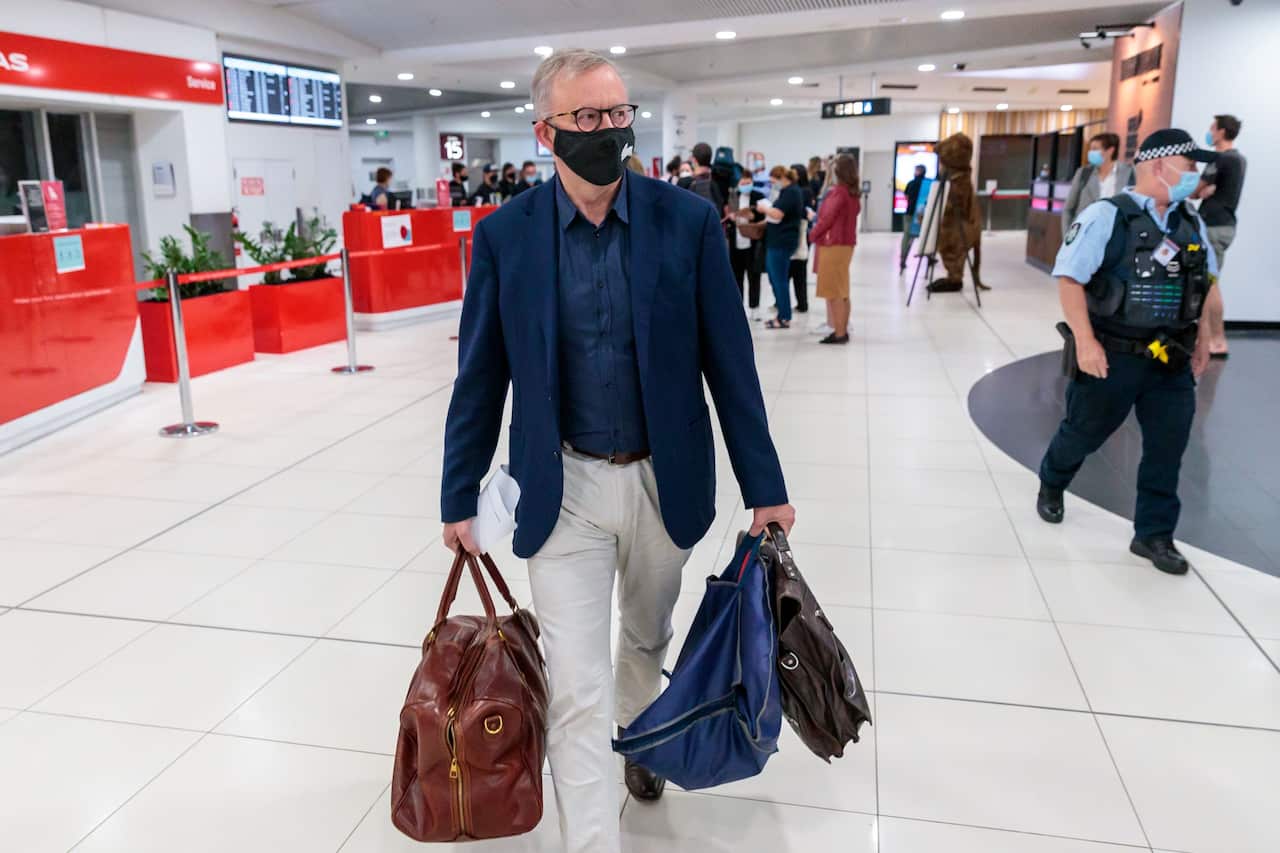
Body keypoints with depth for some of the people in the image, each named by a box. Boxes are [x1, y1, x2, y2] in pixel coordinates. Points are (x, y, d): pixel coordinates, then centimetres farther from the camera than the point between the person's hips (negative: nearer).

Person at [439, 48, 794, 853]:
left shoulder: (689, 220, -7)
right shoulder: (504, 234, -7)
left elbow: (730, 362, -4)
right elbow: (481, 378, -1)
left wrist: (765, 484, -3)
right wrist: (460, 496, 2)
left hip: (666, 481, 2)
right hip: (562, 489, -1)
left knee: (648, 637, 25)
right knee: (578, 688, -1)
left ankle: (637, 738, 56)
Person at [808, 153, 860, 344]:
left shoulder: (838, 192, -16)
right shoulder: (854, 193, 8)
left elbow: (827, 218, -15)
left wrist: (813, 234, 1)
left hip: (833, 245, -9)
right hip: (846, 243, 9)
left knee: (834, 292, -5)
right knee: (842, 291, 13)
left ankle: (839, 333, -4)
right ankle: (843, 330, 18)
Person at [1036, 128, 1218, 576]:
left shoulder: (1192, 224, 8)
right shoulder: (1106, 216, -13)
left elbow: (1208, 282, 20)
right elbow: (1069, 278, -18)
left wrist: (1204, 337, 14)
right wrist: (1085, 341, -23)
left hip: (1171, 360, 5)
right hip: (1112, 356, -5)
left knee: (1167, 448, 5)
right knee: (1083, 433, 12)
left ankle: (1153, 535, 18)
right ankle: (1051, 485, 42)